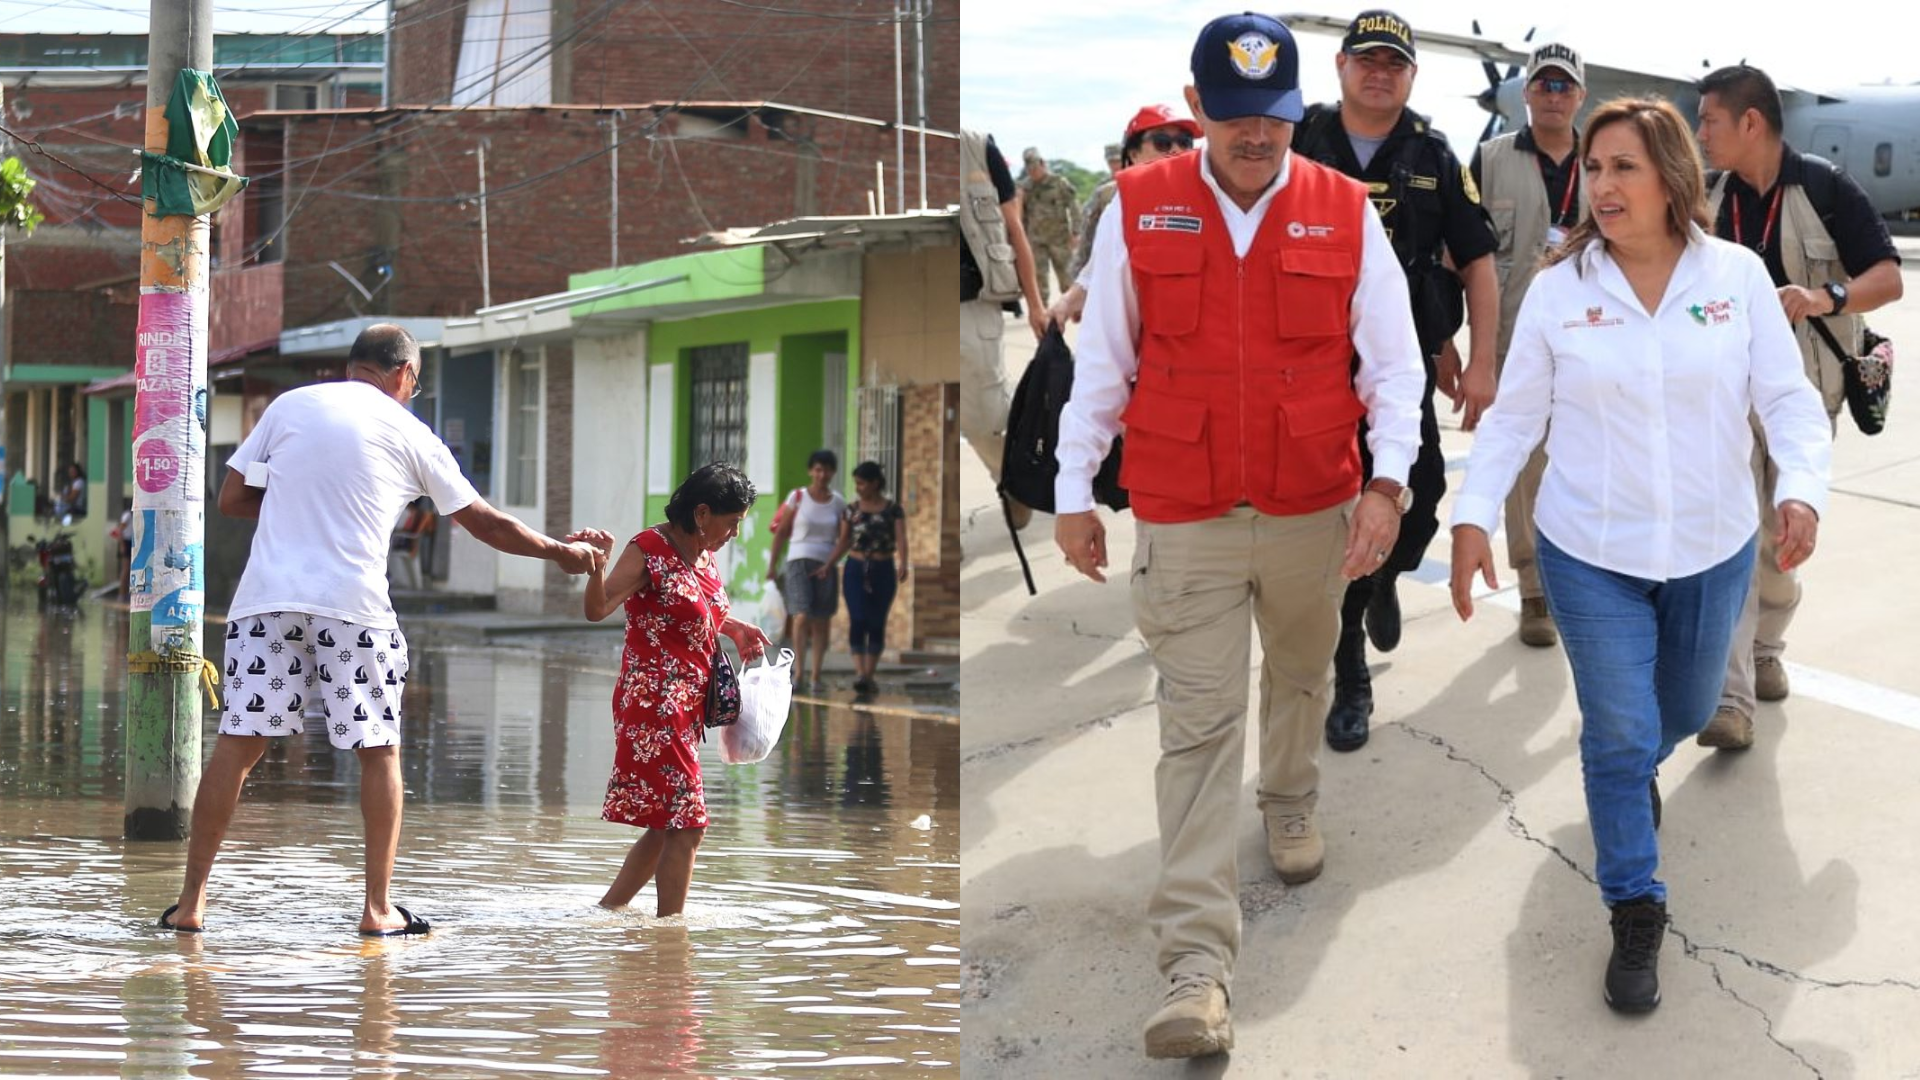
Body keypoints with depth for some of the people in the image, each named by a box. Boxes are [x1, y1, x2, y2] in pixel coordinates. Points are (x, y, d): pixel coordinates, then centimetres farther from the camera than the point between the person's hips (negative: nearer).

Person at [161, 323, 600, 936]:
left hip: (268, 595, 2)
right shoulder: (408, 433, 10)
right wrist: (560, 552, 30)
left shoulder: (290, 406, 12)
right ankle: (378, 908, 9)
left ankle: (192, 900, 1)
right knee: (379, 751, 10)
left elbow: (231, 500, 12)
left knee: (239, 742, 3)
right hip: (353, 603, -2)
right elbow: (485, 524, 17)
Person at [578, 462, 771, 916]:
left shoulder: (704, 556, 13)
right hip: (654, 704, -9)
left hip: (687, 708, 9)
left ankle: (606, 912, 24)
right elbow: (598, 609, -23)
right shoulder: (649, 550, -12)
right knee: (687, 823, -11)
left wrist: (734, 628, 19)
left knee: (667, 825, 13)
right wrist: (598, 564, -40)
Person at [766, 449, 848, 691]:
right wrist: (772, 565, 2)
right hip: (800, 562, -3)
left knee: (821, 622, 3)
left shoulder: (838, 503, 6)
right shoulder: (798, 497, 1)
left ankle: (815, 675, 9)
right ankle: (798, 673, -19)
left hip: (826, 566, 3)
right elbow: (781, 532, 4)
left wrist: (829, 565, -9)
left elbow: (844, 539, 5)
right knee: (802, 616, -16)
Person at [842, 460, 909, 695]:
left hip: (883, 571, -1)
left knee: (877, 623, 4)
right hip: (856, 570, 1)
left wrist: (903, 564, -28)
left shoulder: (893, 509, -1)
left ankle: (869, 675, 14)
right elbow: (844, 542, 11)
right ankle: (859, 673, -21)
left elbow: (901, 539, -11)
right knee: (857, 621, -14)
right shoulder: (852, 509, 6)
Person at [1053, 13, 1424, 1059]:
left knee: (1300, 676, 23)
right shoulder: (1138, 209, -5)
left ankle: (1291, 804, 53)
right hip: (1184, 524, -2)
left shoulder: (1345, 215, -4)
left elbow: (1392, 357, -3)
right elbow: (1100, 362, 1)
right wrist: (1074, 492, 2)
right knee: (1196, 726, -7)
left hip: (1312, 514, 2)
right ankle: (1195, 962, -12)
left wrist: (1388, 480, -16)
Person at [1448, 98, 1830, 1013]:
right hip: (1591, 555, -2)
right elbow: (1514, 416, -1)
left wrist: (1802, 489, -23)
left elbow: (1788, 399, -6)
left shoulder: (1737, 277, -7)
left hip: (1711, 550, 2)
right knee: (1619, 736, -2)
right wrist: (1473, 516, -12)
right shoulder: (1559, 289, -7)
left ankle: (1634, 770, 55)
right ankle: (1634, 913, 10)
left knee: (1684, 714, 21)